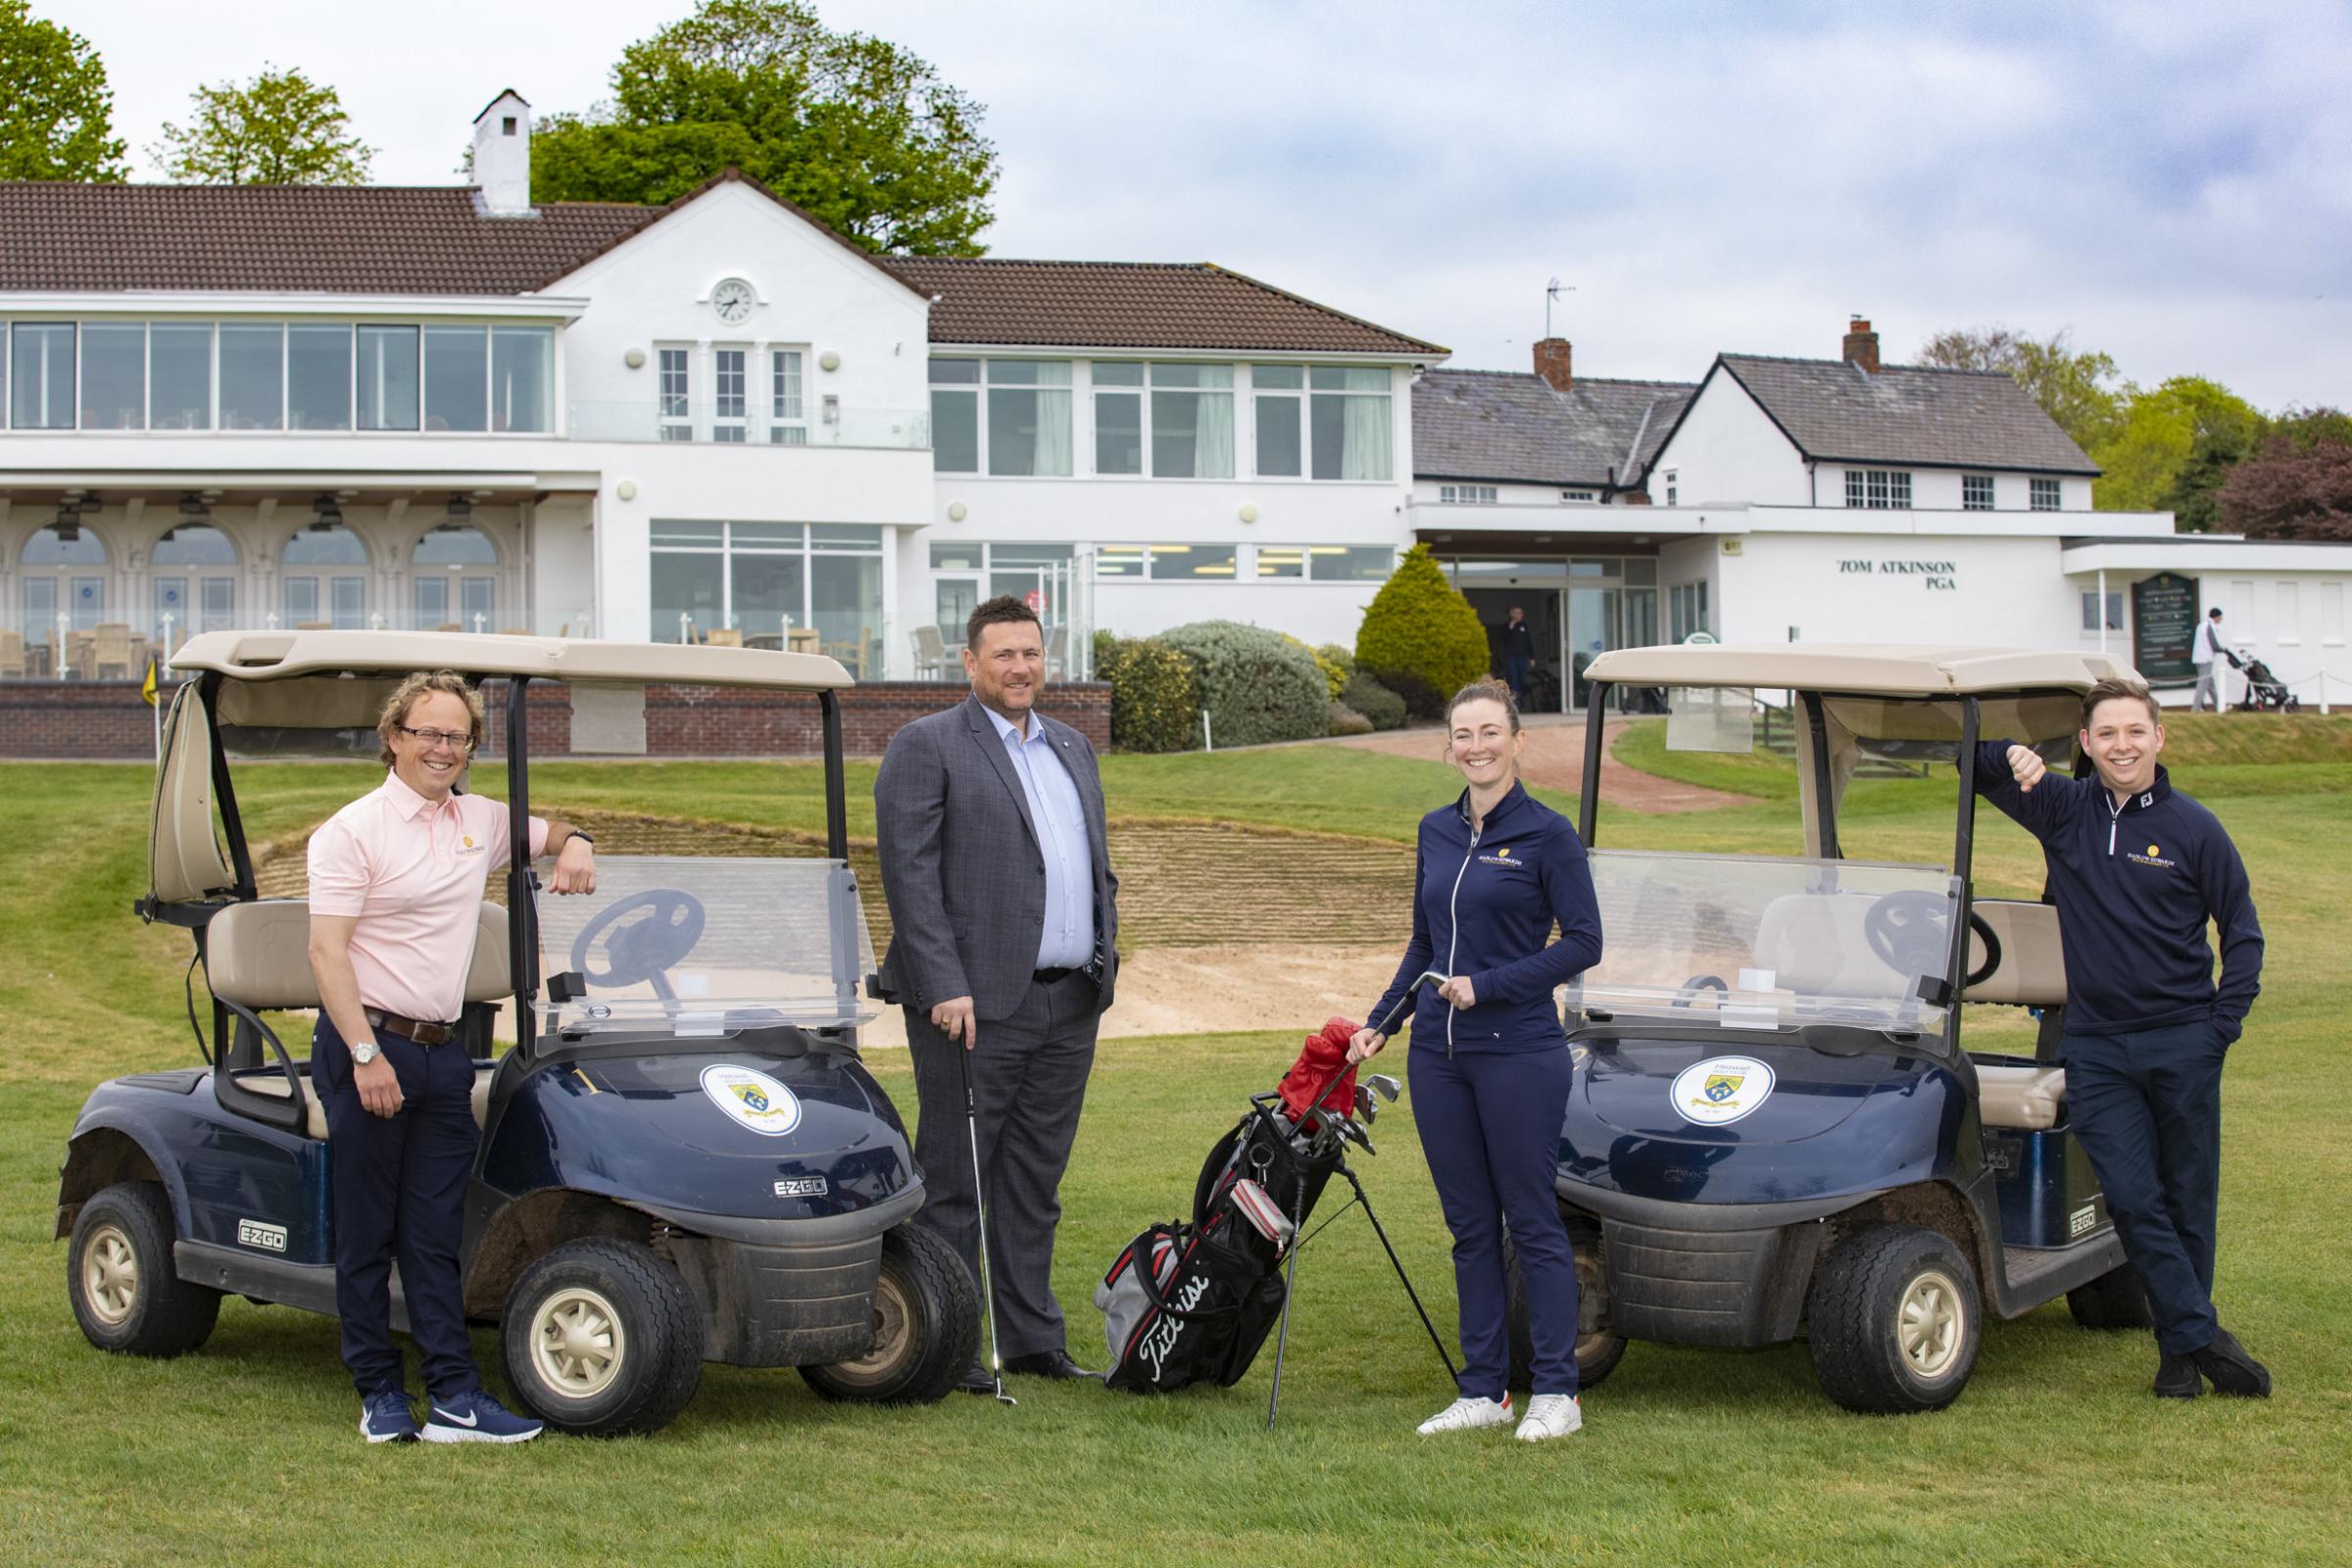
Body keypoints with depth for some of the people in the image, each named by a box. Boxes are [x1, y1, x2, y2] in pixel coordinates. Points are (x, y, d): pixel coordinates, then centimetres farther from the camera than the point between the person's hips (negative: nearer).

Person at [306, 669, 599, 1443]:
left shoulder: (481, 821, 13)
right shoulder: (354, 830, -6)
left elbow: (550, 833, 31)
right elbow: (326, 951, -12)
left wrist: (574, 846, 5)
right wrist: (366, 1054, -20)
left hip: (443, 1052, 5)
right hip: (368, 1044, -5)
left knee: (437, 1234, 3)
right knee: (368, 1232, 1)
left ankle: (455, 1397, 0)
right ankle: (379, 1394, 9)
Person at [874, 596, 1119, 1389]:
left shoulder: (1073, 749, 19)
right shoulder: (926, 748, -4)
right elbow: (910, 872, -11)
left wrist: (1105, 955, 11)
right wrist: (946, 987, -17)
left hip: (1069, 1006, 7)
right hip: (976, 1004, -6)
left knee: (1035, 1183, 12)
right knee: (955, 1181, -1)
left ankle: (1032, 1338, 19)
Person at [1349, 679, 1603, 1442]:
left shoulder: (1547, 833, -7)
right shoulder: (1436, 831, 11)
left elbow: (1583, 943, -10)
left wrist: (1487, 986, -15)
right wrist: (1379, 1022, 12)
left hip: (1519, 1051, -6)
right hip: (1439, 1055, 6)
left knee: (1531, 1220, -1)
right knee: (1469, 1225, 9)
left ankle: (1556, 1392, 6)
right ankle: (1484, 1390, 15)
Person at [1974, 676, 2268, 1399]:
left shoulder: (2192, 828, 0)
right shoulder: (2061, 809, 5)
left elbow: (2242, 931, 7)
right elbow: (1969, 763, 13)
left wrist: (2225, 1020, -4)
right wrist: (2011, 756, -8)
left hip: (2183, 1045, -1)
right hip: (2096, 1047, 1)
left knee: (2188, 1199, 5)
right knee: (2133, 1199, -8)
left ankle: (2179, 1348, 17)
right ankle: (2201, 1336, -3)